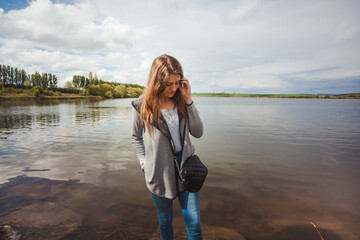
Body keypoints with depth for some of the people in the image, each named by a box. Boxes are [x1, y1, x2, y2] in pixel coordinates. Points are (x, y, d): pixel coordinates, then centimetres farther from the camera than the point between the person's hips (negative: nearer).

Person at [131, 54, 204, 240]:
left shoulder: (181, 100, -2)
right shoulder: (142, 106, -8)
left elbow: (198, 132, -6)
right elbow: (136, 138, 5)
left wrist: (188, 100, -13)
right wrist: (145, 164, -4)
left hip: (185, 165, 2)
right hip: (158, 172, -1)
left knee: (194, 223, 7)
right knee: (165, 220, 19)